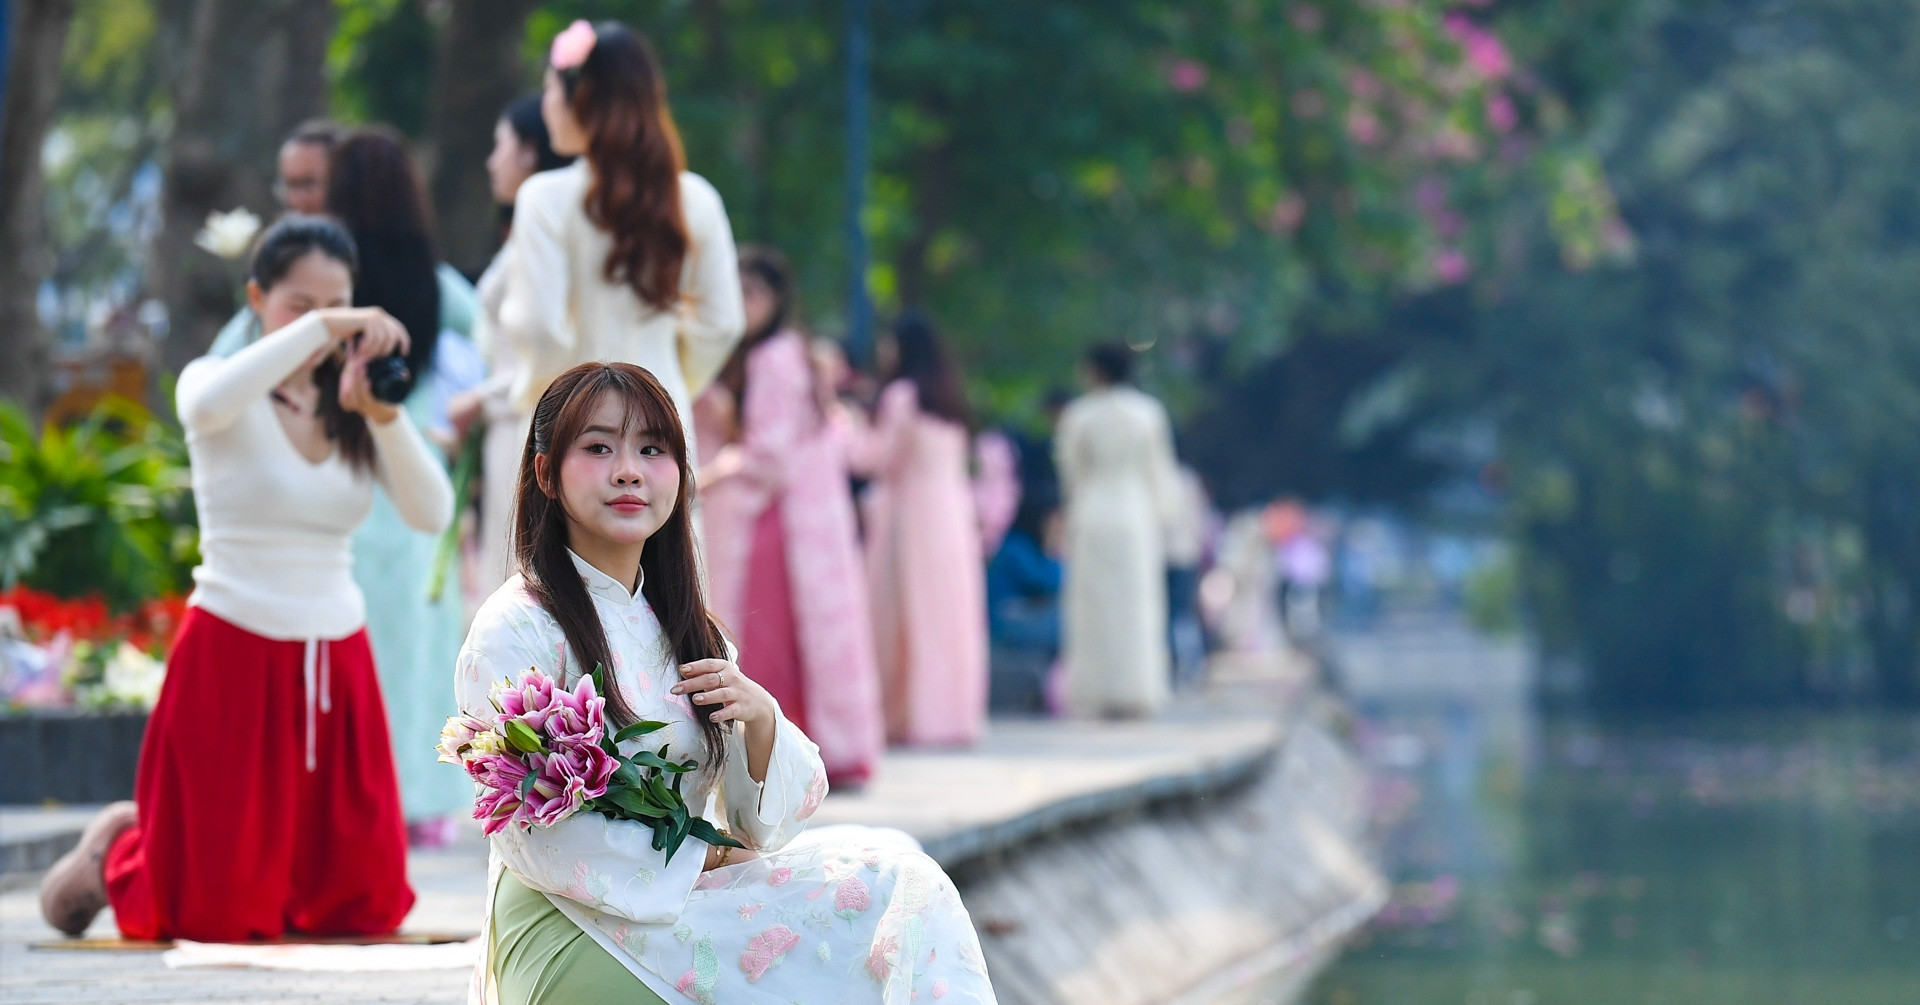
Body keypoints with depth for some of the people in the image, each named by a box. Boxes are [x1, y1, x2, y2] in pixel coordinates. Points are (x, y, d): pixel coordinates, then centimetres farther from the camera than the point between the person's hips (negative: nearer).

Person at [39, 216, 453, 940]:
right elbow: (209, 405, -32)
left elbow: (432, 514, -7)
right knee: (221, 910, -1)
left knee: (365, 903, 6)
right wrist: (315, 330, -34)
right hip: (234, 656, -5)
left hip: (336, 660, 5)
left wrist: (383, 415, -21)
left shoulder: (351, 408, 7)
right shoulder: (225, 395, -4)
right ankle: (115, 853, 31)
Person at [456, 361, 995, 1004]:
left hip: (690, 897, 7)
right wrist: (703, 861, -10)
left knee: (898, 873, -12)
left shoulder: (686, 629, 14)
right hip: (580, 935, -7)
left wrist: (761, 720, -9)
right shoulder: (513, 631, -9)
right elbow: (532, 839, -15)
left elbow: (760, 825, 10)